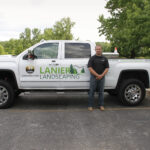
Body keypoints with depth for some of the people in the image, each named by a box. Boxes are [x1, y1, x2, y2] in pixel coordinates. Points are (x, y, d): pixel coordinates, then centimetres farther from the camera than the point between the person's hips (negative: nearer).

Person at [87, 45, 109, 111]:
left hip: (102, 77, 2)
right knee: (91, 91, 0)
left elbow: (107, 68, 5)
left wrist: (101, 75, -11)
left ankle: (101, 105, 17)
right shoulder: (92, 58, 2)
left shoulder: (104, 58, 8)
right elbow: (90, 68, -6)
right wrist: (97, 75, -13)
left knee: (101, 92, 7)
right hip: (94, 77, -2)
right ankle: (90, 106, 7)